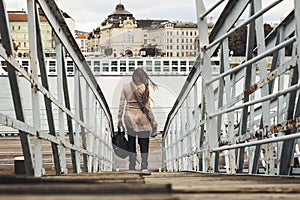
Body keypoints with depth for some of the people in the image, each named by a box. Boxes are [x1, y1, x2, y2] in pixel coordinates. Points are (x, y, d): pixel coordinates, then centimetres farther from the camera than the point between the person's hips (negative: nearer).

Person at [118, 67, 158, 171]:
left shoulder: (125, 86, -3)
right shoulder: (144, 88, -11)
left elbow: (121, 104, 0)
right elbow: (147, 106, -8)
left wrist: (119, 118, 9)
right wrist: (153, 120, 0)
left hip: (129, 116, 3)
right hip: (141, 117, -3)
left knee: (131, 142, 13)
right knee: (144, 142, 9)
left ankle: (132, 166, 13)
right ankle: (144, 166, 7)